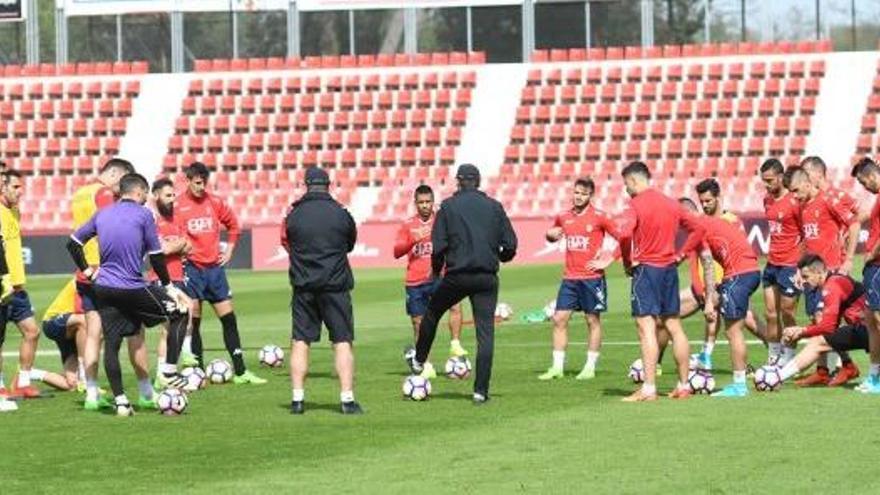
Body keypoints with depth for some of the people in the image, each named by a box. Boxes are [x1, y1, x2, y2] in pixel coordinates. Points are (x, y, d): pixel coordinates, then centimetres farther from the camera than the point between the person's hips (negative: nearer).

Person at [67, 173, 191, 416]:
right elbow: (156, 256, -4)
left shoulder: (102, 214, 10)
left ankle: (120, 401, 3)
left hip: (104, 288, 5)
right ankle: (169, 371, 7)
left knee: (111, 344, 6)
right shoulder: (143, 215, -5)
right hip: (133, 287, -5)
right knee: (180, 312, 11)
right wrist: (169, 286, 7)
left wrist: (87, 271, 19)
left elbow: (73, 243, 13)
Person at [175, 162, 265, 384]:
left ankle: (240, 372, 10)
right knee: (193, 322, 0)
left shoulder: (214, 203, 5)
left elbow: (233, 224, 19)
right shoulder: (178, 206, -6)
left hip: (215, 266, 4)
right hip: (191, 268, -4)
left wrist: (229, 250, 13)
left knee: (229, 319, 5)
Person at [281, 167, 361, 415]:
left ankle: (297, 398, 4)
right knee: (342, 341, 3)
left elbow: (286, 243, 10)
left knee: (300, 341, 8)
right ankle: (347, 398, -4)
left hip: (303, 285, 1)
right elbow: (351, 244, 11)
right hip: (335, 284, -1)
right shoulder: (341, 215, -4)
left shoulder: (293, 215, -3)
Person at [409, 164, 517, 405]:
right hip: (487, 277, 1)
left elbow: (439, 245, -6)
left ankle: (419, 361, 39)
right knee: (485, 332, 1)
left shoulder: (448, 206, 0)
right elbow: (510, 245, 3)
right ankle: (481, 391, -2)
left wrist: (436, 269, 11)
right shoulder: (494, 207, 4)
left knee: (432, 314, 25)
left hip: (457, 275, -1)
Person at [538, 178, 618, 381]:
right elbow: (553, 236, 25)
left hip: (592, 278, -5)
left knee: (593, 320, 3)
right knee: (559, 319, 0)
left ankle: (590, 368, 10)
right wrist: (551, 235, 2)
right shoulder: (564, 217, 8)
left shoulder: (599, 217, -6)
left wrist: (608, 257, -11)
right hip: (570, 278, 5)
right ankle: (557, 367, 5)